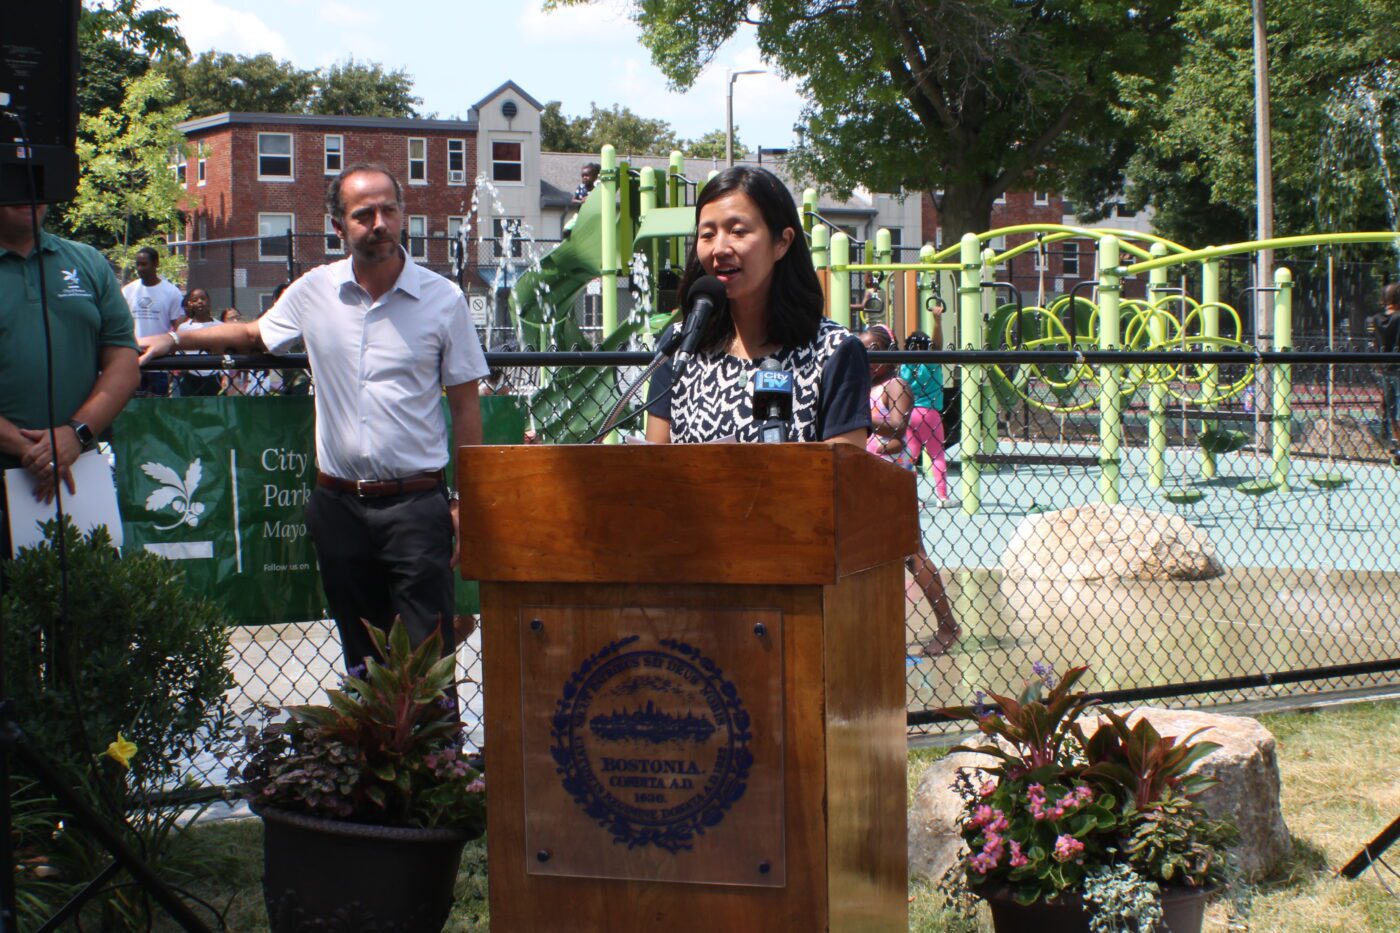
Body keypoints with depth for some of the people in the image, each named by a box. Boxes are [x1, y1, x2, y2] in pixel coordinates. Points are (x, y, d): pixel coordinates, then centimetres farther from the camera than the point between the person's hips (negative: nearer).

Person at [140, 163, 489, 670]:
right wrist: (174, 339, 16)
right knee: (361, 660, 11)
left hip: (416, 503, -3)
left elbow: (465, 406, 2)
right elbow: (254, 334, 25)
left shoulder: (442, 298, -2)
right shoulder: (314, 291, 5)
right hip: (339, 504, 3)